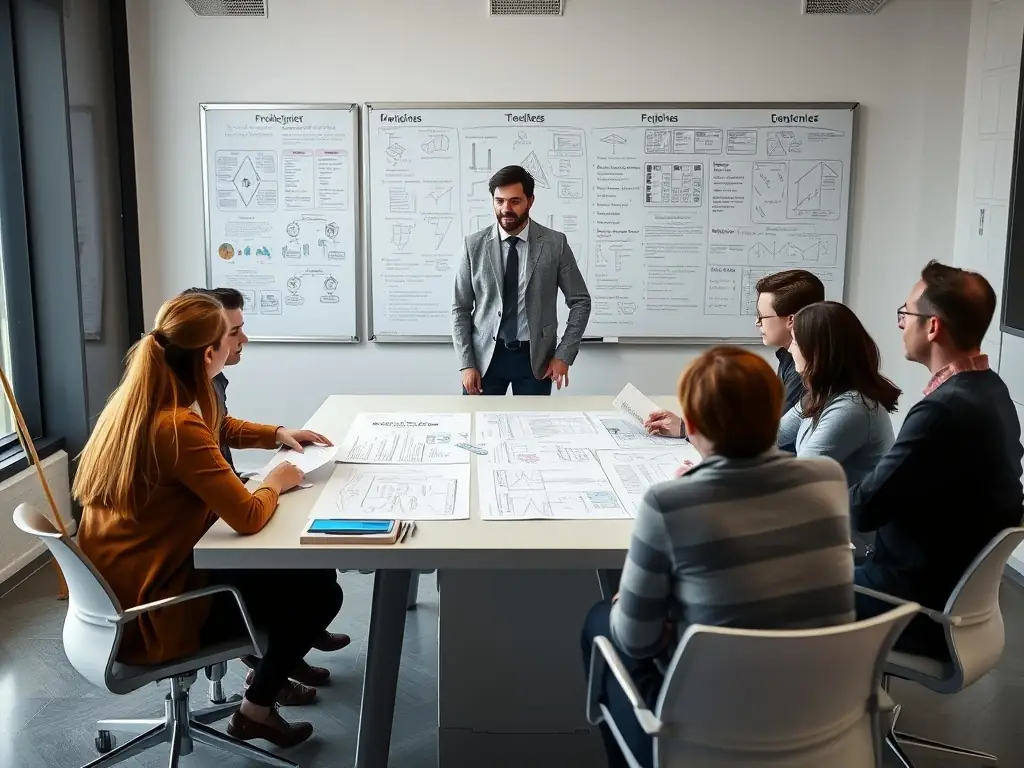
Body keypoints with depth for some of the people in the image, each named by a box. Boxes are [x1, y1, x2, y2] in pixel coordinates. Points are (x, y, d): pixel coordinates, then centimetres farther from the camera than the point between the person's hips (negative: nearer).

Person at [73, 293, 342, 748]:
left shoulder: (136, 400, 0)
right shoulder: (175, 427, -30)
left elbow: (220, 427, 20)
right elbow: (248, 517, -31)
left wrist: (278, 435, 9)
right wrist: (275, 483, -11)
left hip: (125, 583, 10)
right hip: (149, 609, -9)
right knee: (320, 590, 0)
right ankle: (255, 711, 17)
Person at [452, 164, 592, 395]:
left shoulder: (555, 244, -3)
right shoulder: (474, 245, -2)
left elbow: (580, 301, 3)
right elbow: (460, 309, 1)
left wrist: (564, 355, -4)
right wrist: (466, 364, -5)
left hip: (535, 357, 0)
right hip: (485, 356, 0)